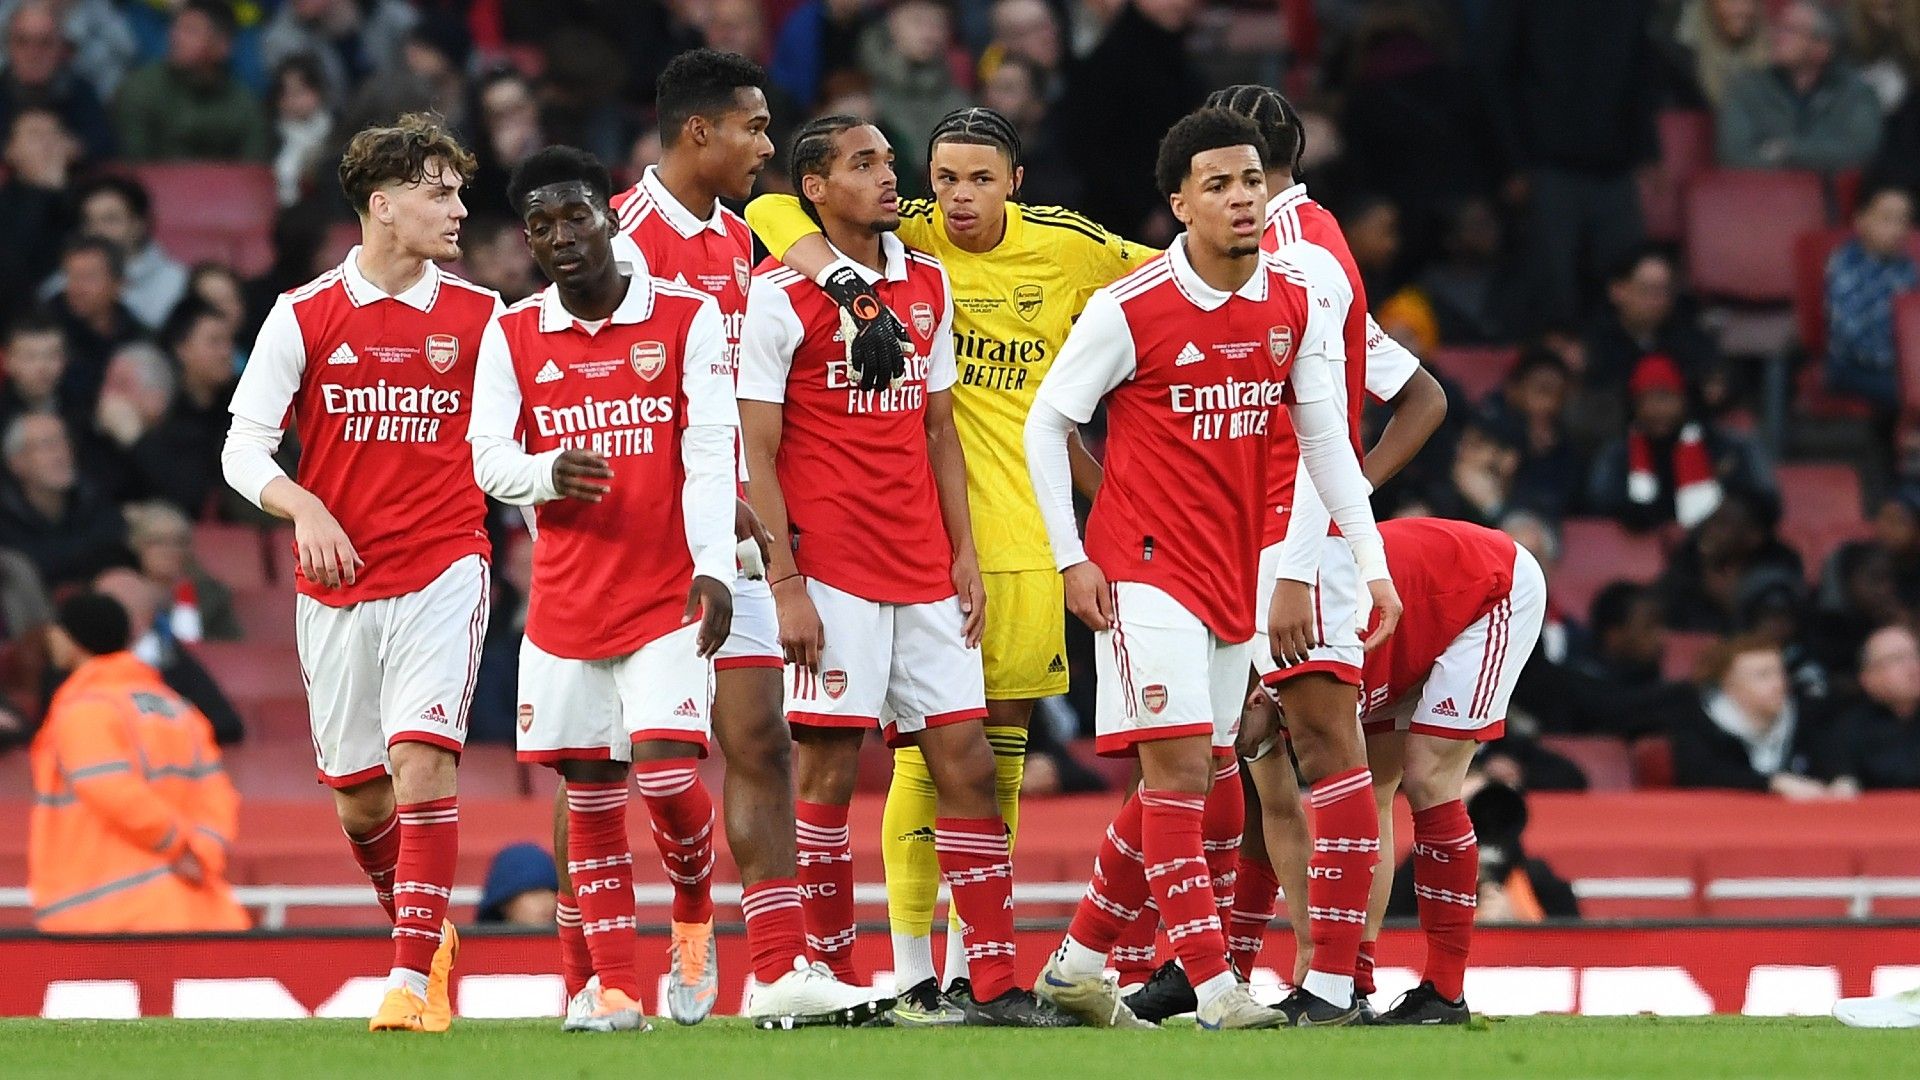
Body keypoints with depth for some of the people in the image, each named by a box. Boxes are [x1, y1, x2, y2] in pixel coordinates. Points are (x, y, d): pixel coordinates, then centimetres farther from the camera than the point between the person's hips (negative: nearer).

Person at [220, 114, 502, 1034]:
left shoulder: (480, 318, 3)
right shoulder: (304, 316, 1)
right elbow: (243, 447, 0)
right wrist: (303, 507, -16)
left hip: (442, 571, -1)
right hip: (334, 582, 1)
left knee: (421, 759, -17)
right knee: (357, 793, 7)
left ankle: (412, 979, -19)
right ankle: (426, 934, 33)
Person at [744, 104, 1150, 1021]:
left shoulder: (1064, 247, 4)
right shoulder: (907, 239, -4)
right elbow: (771, 211, -10)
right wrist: (833, 269, -28)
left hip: (1027, 531, 3)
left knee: (1001, 751, 7)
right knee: (924, 751, -7)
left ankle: (968, 970, 16)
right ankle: (910, 971, -2)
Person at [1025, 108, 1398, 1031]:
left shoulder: (1296, 301, 2)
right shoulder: (1130, 309, -12)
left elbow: (1325, 436, 9)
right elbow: (1045, 423, -3)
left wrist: (1371, 563, 4)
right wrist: (1072, 558, -7)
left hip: (1237, 573, 6)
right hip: (1147, 566, -6)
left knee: (1202, 785, 8)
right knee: (1180, 767, -14)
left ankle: (1078, 964, 21)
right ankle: (1215, 990, -15)